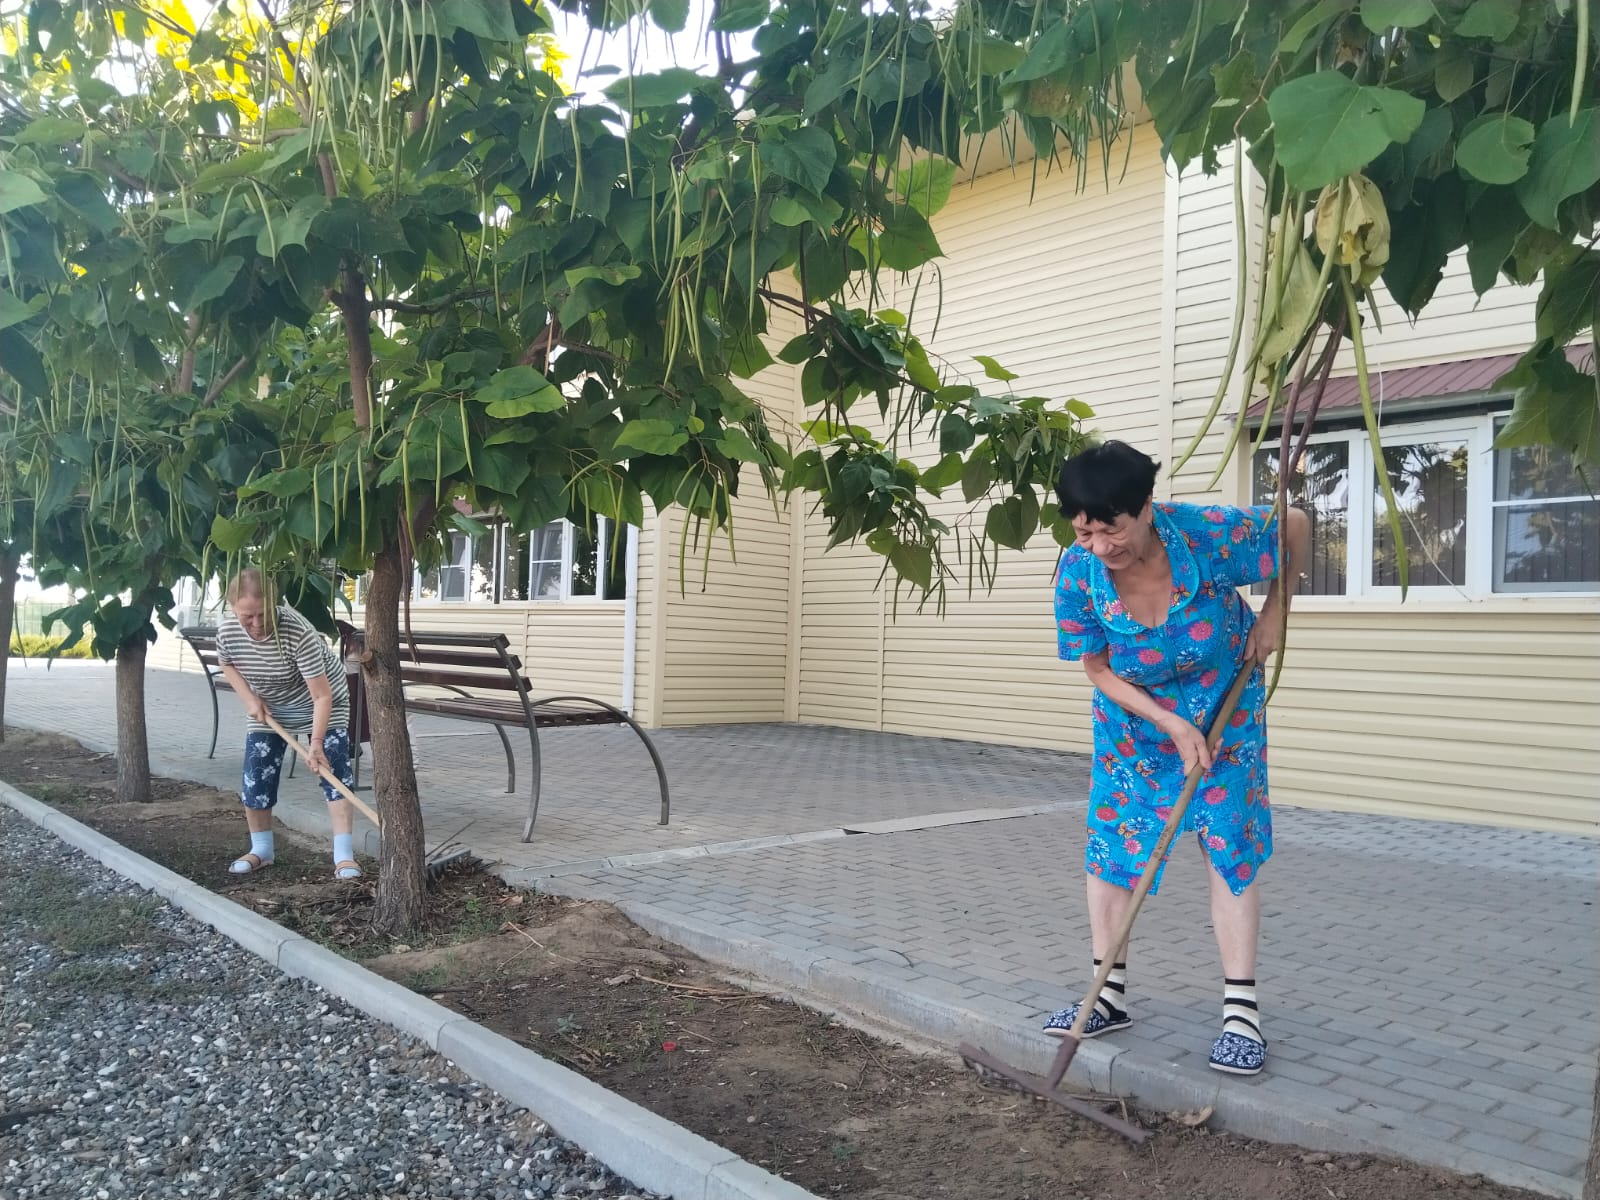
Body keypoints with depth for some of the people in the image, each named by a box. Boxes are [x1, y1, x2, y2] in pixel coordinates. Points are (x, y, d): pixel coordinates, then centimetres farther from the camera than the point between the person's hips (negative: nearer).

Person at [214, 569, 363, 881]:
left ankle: (344, 854, -15)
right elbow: (227, 664, 2)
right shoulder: (226, 631, -24)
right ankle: (261, 850, 20)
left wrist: (316, 743, -41)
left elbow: (322, 696, -36)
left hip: (320, 701, -4)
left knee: (335, 769, -14)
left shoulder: (298, 632, -39)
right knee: (255, 776, 1)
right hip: (268, 706, 4)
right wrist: (250, 699, -12)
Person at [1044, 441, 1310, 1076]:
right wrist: (1174, 726, -22)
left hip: (1225, 709, -1)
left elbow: (1296, 524, -11)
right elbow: (1099, 670, -15)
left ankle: (1241, 1009, 1)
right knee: (1110, 841, -1)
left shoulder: (1209, 534, -32)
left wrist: (1274, 612, -10)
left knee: (1231, 844, -5)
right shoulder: (1078, 574, -27)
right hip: (1134, 719, 2)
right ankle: (1110, 993, 11)